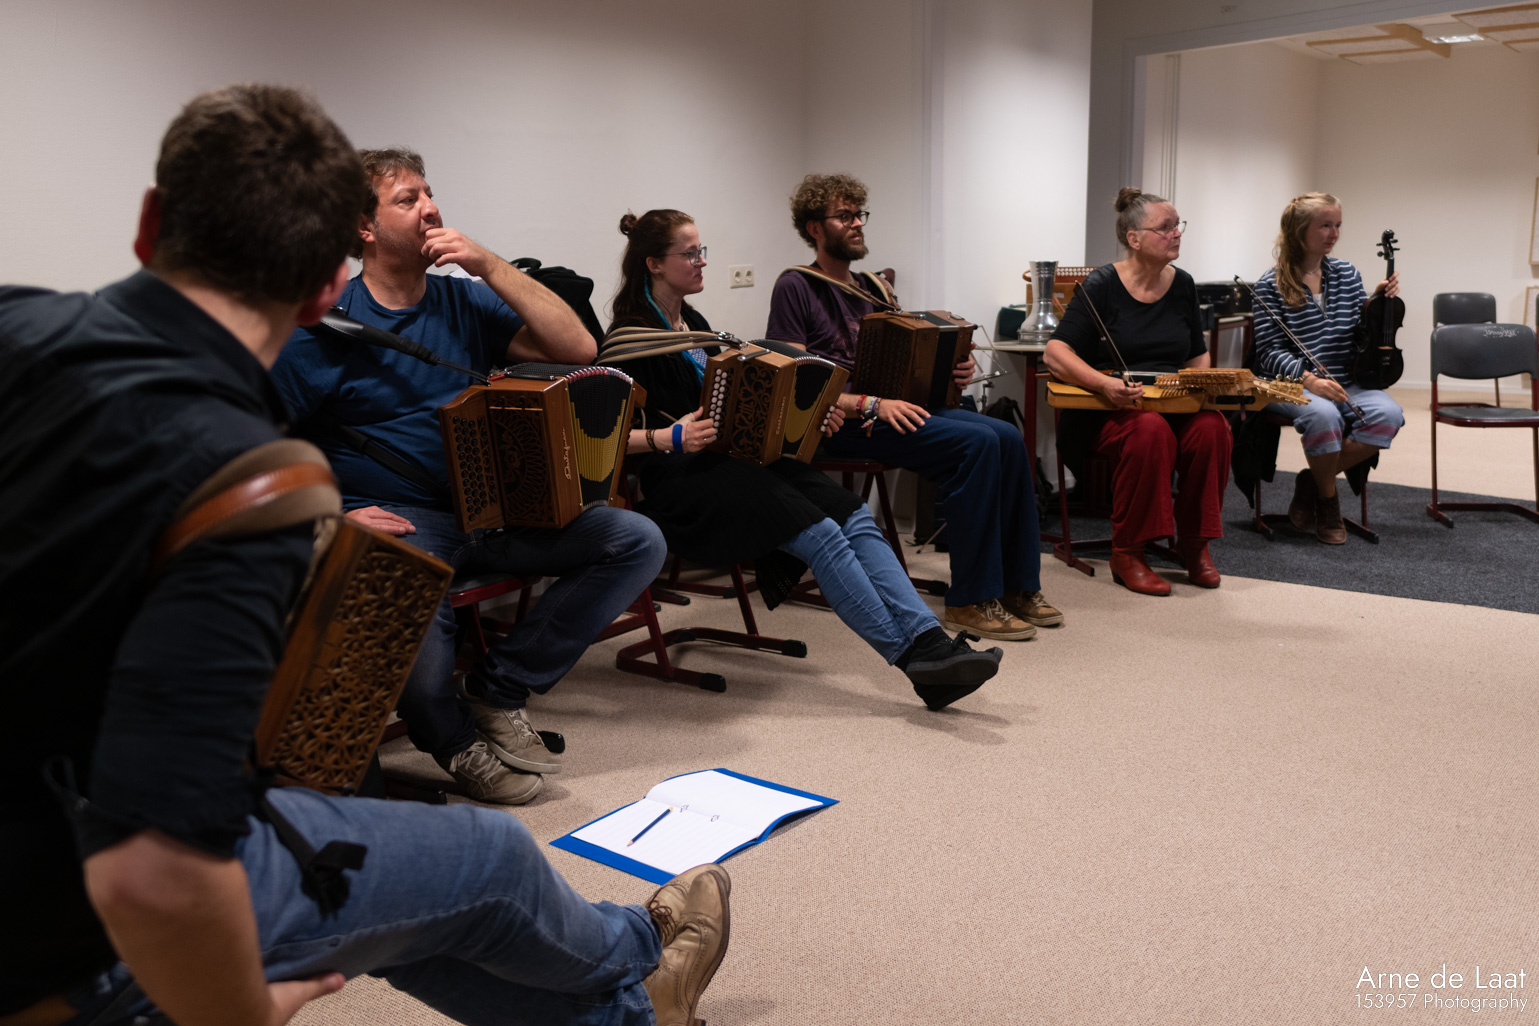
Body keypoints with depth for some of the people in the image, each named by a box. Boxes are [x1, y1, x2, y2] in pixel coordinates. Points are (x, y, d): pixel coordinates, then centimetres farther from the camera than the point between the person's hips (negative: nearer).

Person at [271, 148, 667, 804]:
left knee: (638, 541, -10)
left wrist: (490, 265, -4)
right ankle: (453, 737, -3)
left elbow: (577, 349, 0)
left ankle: (502, 688, -3)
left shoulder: (465, 300, 11)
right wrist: (331, 517, -16)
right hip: (395, 520, -5)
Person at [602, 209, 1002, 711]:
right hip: (681, 482, -8)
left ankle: (930, 642, -25)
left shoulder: (693, 322, 21)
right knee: (821, 535, -25)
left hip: (735, 459, 8)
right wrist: (668, 438, -26)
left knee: (856, 516, -15)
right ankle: (915, 659, -22)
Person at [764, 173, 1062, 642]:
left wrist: (954, 367, 1)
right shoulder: (796, 287, -1)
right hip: (844, 423, -7)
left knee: (1008, 437, -15)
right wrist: (872, 404, -22)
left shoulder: (873, 287, 23)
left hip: (896, 406, 7)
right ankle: (970, 600, -19)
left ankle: (1017, 585, -8)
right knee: (977, 442, -26)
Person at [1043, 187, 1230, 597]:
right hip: (1106, 410, -4)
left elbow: (1197, 357, 19)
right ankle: (1127, 554, -23)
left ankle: (1194, 544, -9)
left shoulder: (1182, 285, 11)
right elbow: (1055, 353, -14)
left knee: (1212, 428, -27)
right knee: (1150, 430, -36)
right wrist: (1105, 384, -31)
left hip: (1174, 404, 5)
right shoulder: (1103, 285, -5)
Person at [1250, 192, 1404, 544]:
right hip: (1289, 384, -5)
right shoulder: (1271, 286, -3)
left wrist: (1378, 302, -2)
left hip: (1343, 381, 5)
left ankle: (1313, 480, -6)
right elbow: (1270, 351, -10)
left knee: (1388, 414, -25)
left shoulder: (1347, 274, 12)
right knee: (1323, 414, -37)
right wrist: (1308, 378, -25)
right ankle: (1328, 501, -9)